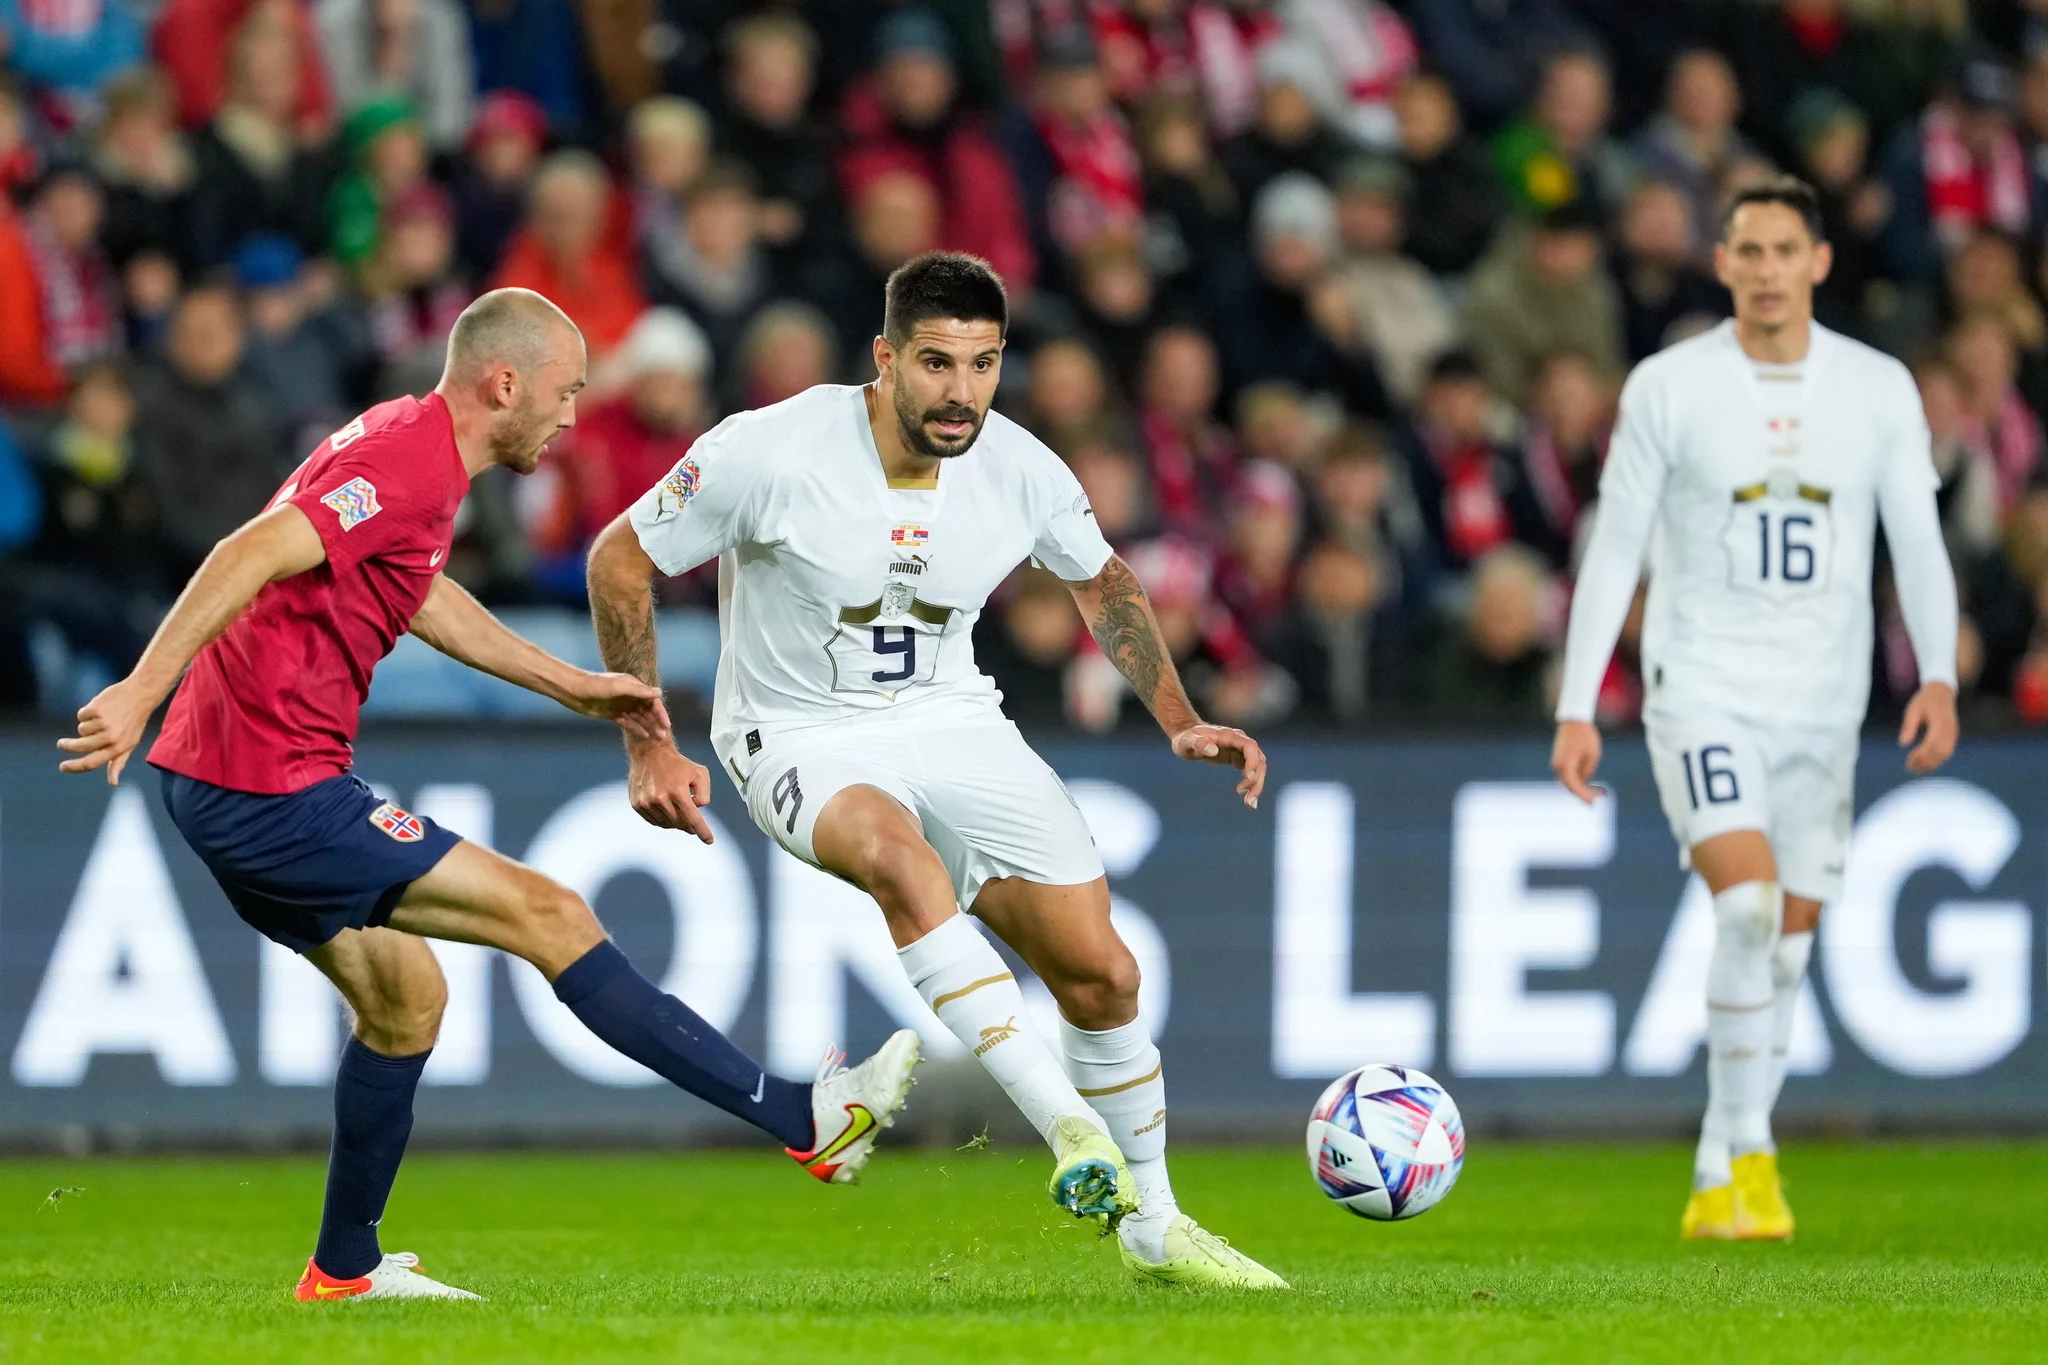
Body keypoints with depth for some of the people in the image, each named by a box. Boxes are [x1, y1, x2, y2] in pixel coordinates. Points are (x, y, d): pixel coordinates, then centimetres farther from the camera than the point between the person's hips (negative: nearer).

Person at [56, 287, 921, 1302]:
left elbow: (419, 595, 33)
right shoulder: (411, 465, -17)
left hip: (223, 789, 10)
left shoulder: (407, 442, 15)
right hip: (276, 788, -10)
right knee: (550, 918, -8)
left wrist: (571, 685, 35)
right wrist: (140, 692, -37)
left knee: (405, 994, 22)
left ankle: (343, 1268, 30)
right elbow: (254, 555, -29)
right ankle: (807, 1121, -7)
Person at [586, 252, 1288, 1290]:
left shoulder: (1020, 471, -9)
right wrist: (648, 747, -12)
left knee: (1101, 973, -2)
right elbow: (619, 560, -9)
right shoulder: (772, 454, -22)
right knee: (899, 853, -39)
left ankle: (1153, 1230, 20)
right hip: (802, 737, -4)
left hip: (950, 719, 5)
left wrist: (1180, 723, 3)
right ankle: (1071, 1130, -42)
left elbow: (1102, 582, 13)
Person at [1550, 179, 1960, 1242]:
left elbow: (1918, 541, 2)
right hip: (1702, 684, -3)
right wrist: (1576, 707, -5)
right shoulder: (1668, 387, -3)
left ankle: (1718, 1180, 16)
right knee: (1747, 904, -22)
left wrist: (1938, 679, -13)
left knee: (1786, 946, 6)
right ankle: (1750, 1153, -12)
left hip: (1823, 699, 3)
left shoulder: (1879, 389, 2)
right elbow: (1612, 546, -1)